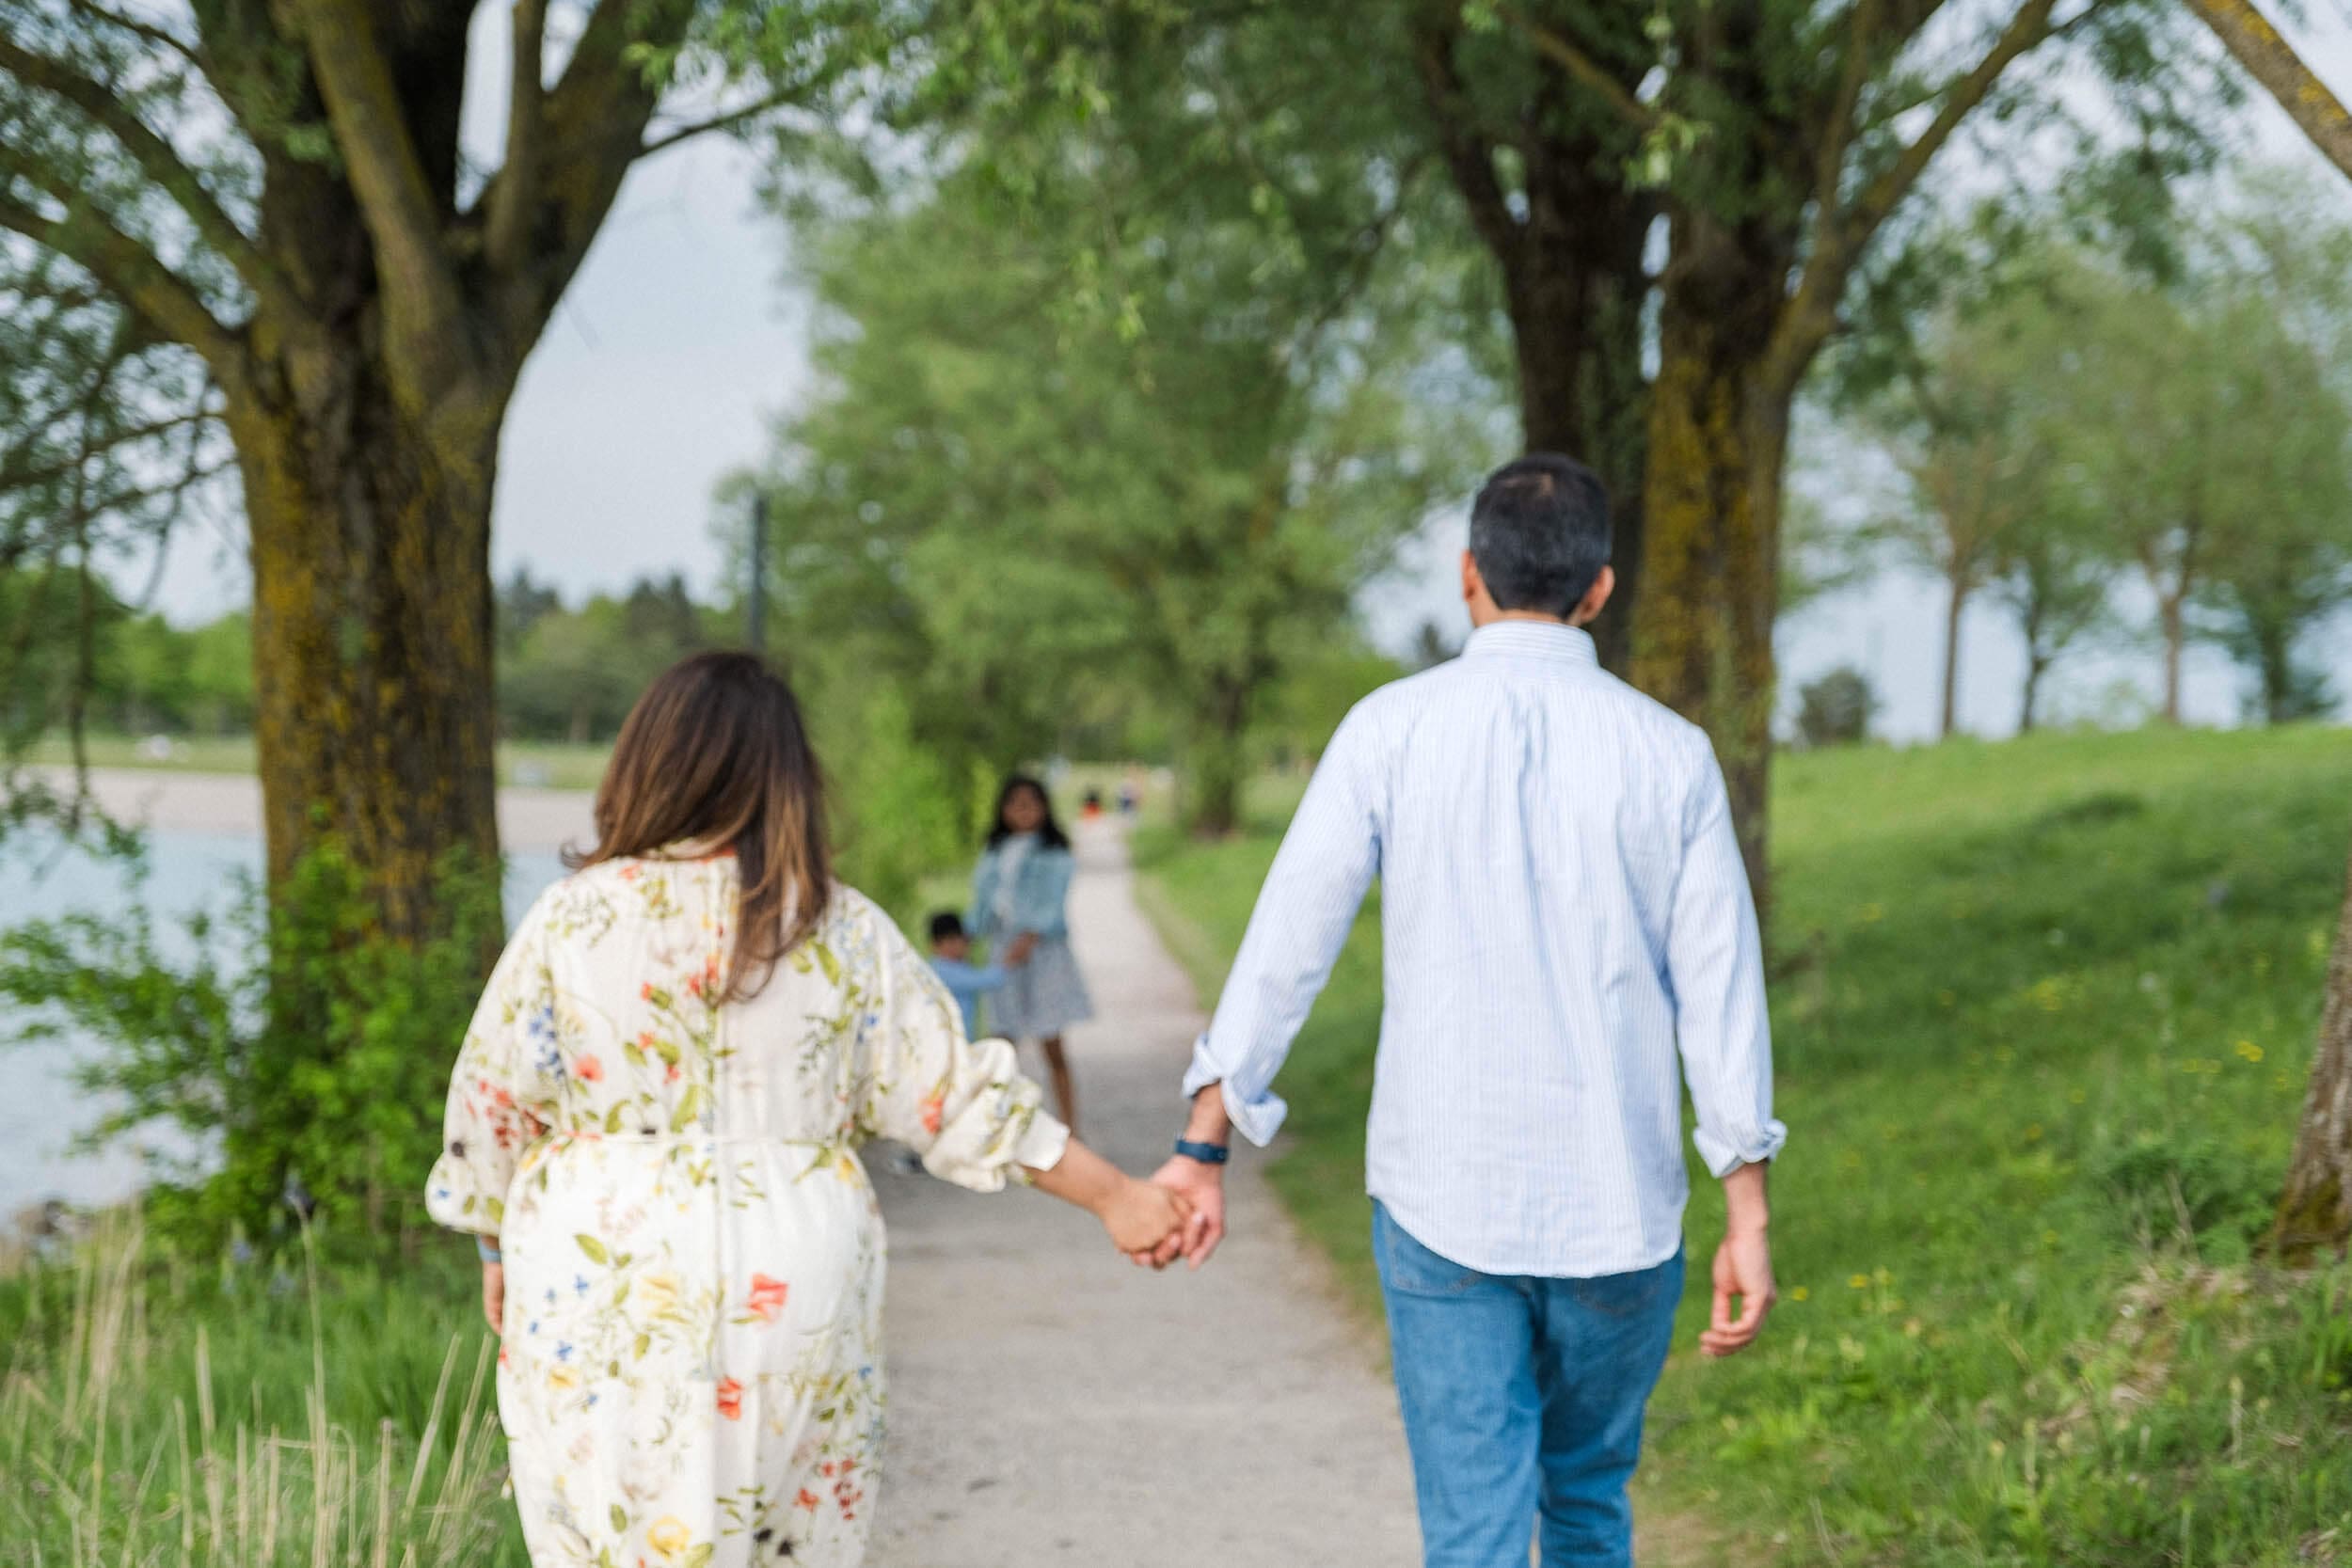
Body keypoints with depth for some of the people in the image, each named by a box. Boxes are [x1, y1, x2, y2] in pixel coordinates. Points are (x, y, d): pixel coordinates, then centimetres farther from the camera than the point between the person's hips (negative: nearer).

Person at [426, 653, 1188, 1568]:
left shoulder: (571, 919, -4)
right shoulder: (843, 932, -2)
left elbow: (491, 1107, 3)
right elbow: (953, 1094, 1)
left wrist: (497, 1250, 19)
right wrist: (1112, 1196, 10)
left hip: (603, 1293, -1)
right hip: (791, 1293, 1)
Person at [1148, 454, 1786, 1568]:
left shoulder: (1392, 730, -4)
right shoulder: (1670, 754, -1)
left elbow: (1285, 946, -5)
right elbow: (1720, 987, -2)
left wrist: (1203, 1149, 2)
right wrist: (1747, 1217, 2)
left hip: (1442, 1204, -2)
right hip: (1619, 1213, 2)